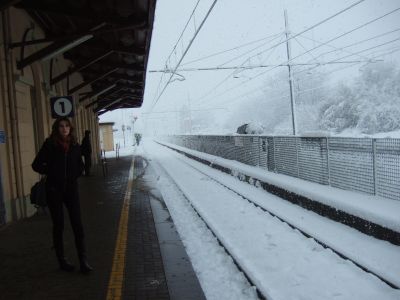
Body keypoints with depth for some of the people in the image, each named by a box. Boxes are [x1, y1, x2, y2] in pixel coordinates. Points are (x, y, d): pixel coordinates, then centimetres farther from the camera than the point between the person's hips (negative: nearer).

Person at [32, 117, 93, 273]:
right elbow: (36, 165, 1)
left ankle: (83, 261, 4)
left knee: (77, 225, -2)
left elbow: (80, 165, 19)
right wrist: (52, 172, -5)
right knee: (58, 225, 7)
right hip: (54, 190, -2)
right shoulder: (49, 145, -6)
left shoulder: (75, 145, 4)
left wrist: (74, 175, 5)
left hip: (71, 189, 2)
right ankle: (62, 260, 21)